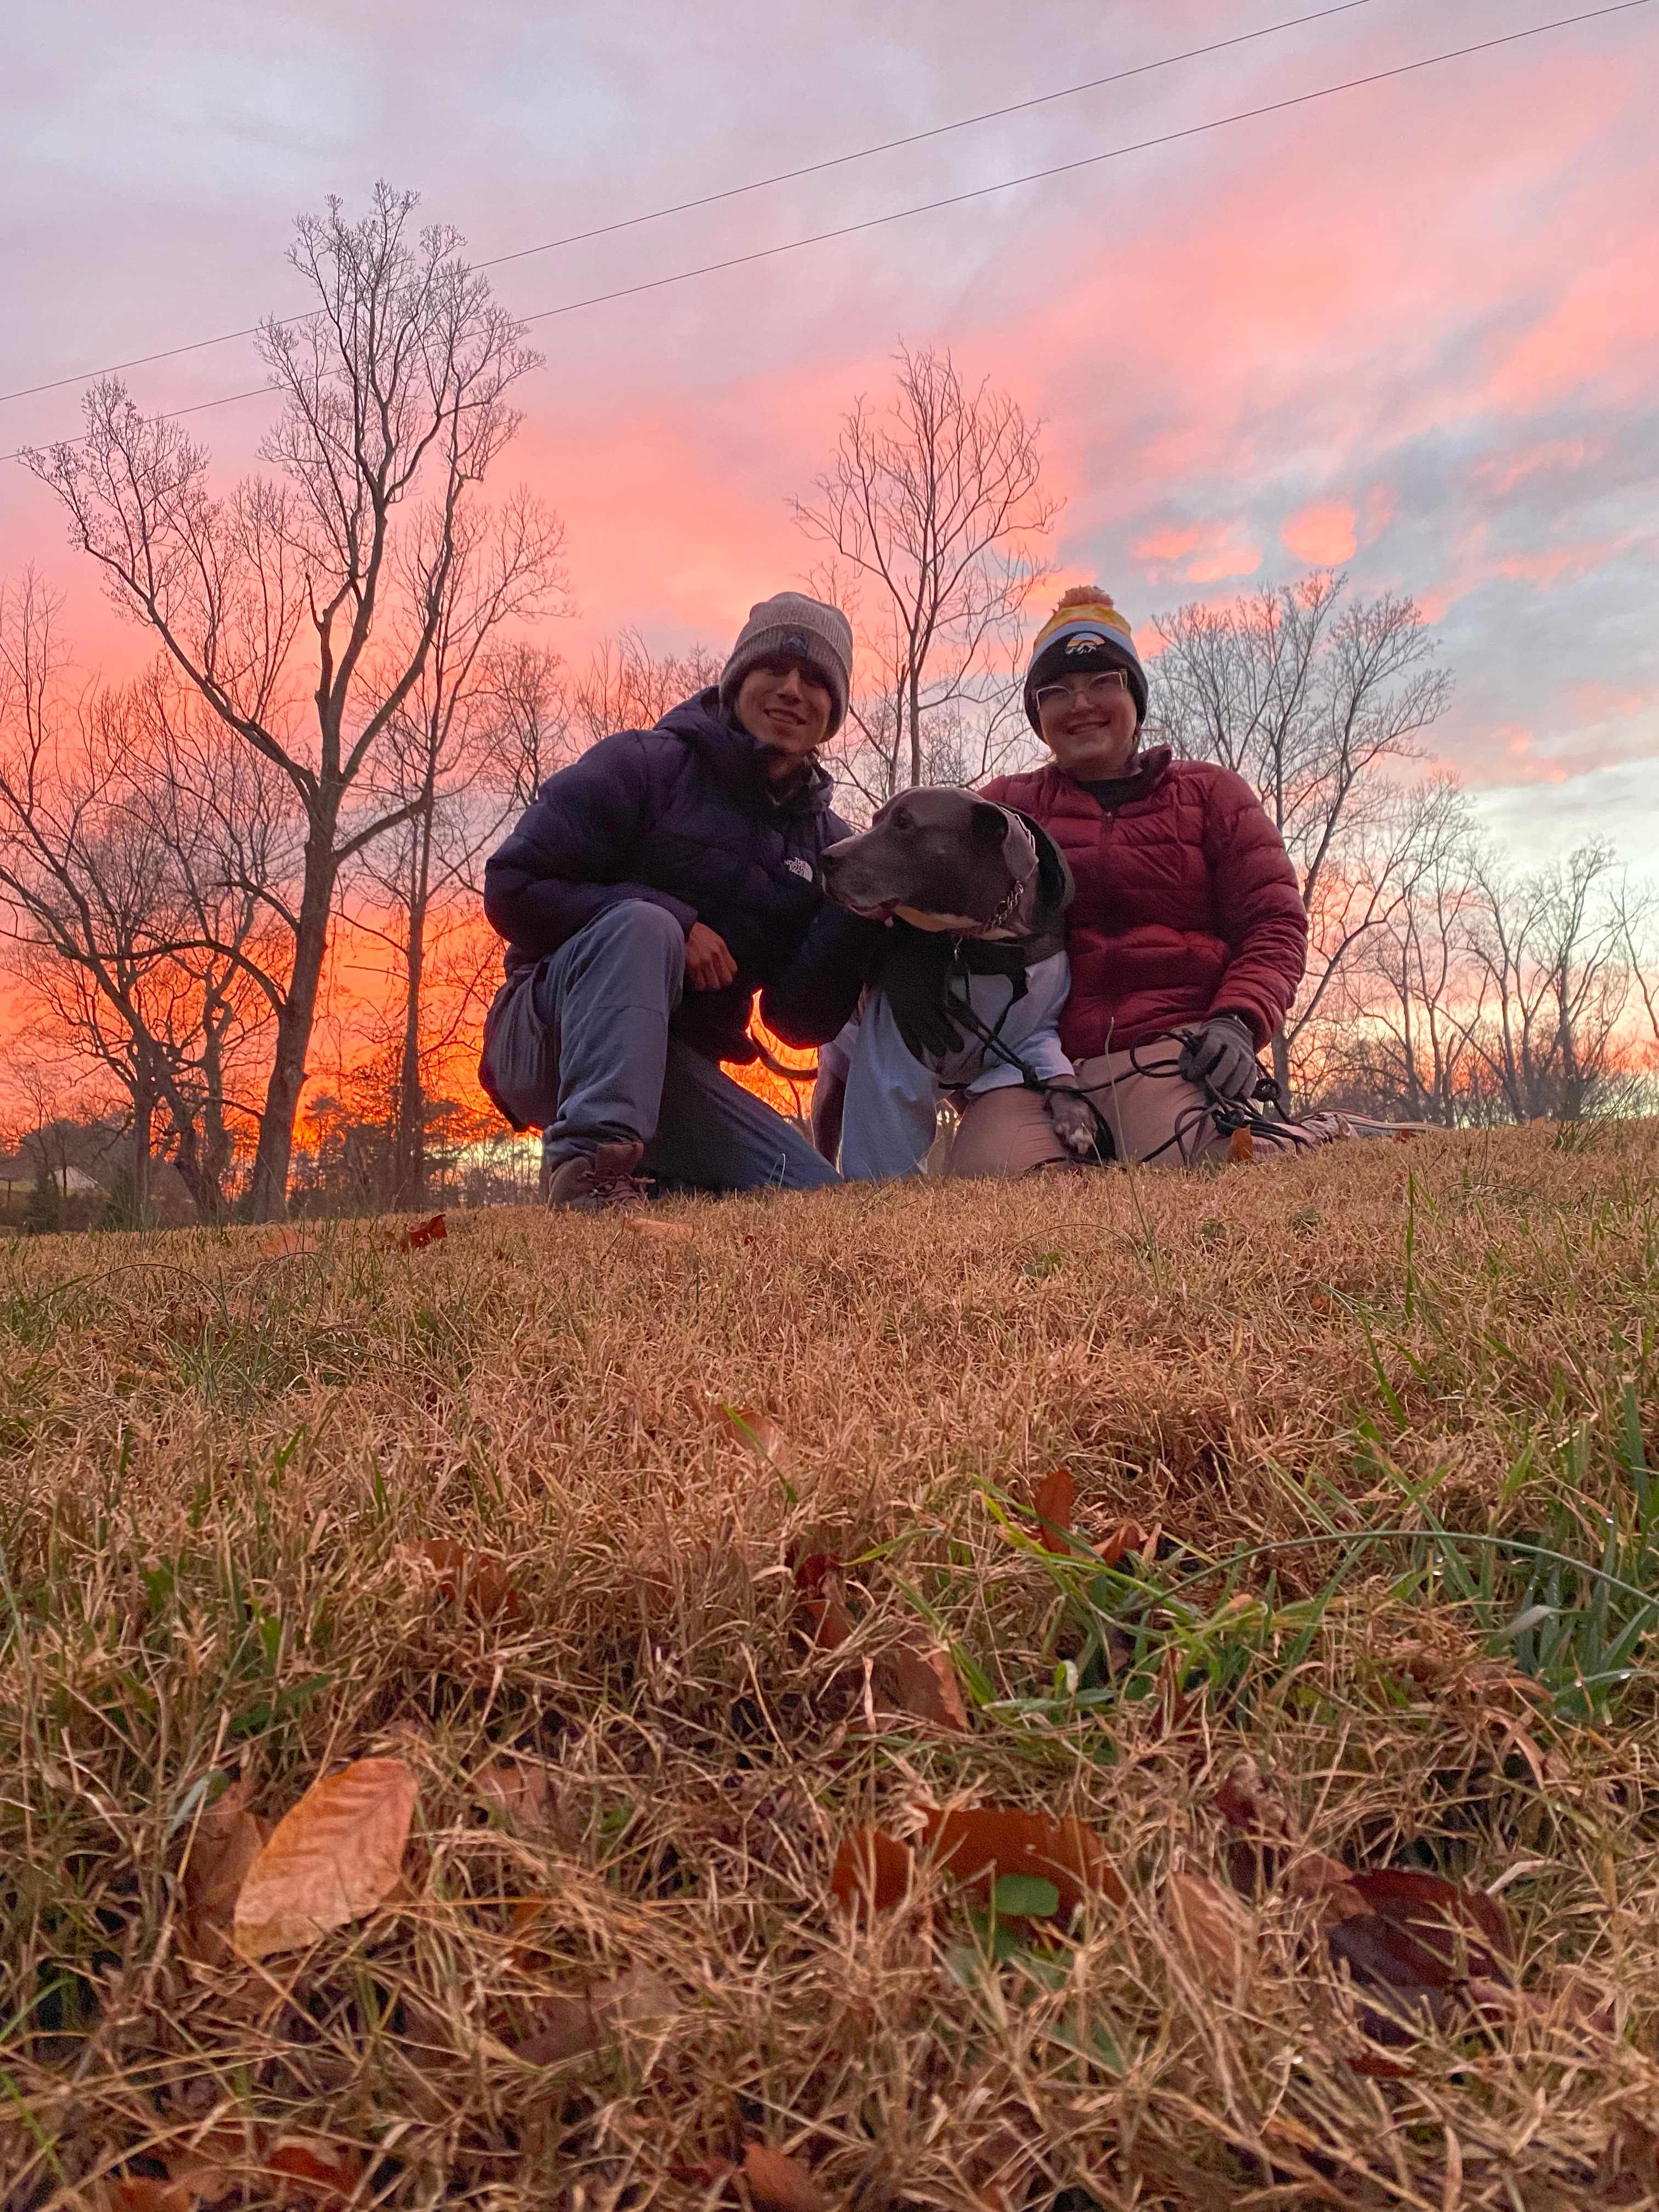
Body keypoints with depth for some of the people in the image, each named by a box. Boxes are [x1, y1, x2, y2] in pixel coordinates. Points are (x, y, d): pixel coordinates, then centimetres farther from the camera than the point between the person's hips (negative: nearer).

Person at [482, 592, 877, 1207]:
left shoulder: (824, 843, 7)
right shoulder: (645, 764, -5)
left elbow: (800, 1022, -1)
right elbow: (512, 886, -13)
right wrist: (673, 923, -20)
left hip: (679, 1069, 5)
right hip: (555, 1037, -5)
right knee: (642, 926, -33)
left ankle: (649, 1177, 12)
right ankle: (588, 1160, -37)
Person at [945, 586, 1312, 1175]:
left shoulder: (1210, 792, 19)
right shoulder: (1009, 805, 23)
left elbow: (1273, 921, 10)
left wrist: (1238, 1021, -9)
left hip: (1175, 1053, 0)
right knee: (988, 1172, -31)